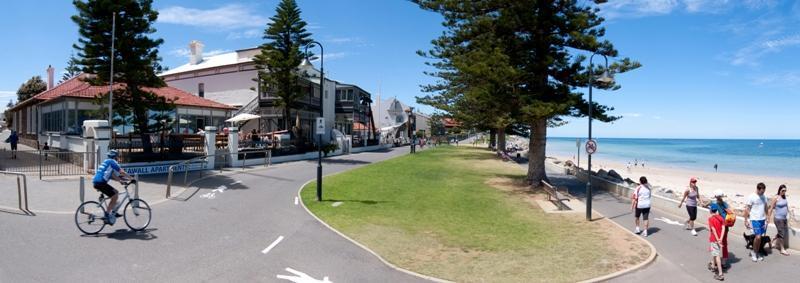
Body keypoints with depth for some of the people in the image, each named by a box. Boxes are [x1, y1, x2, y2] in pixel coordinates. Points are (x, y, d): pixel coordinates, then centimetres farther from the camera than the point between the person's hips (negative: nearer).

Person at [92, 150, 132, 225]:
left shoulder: (107, 162, 25)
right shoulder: (112, 162, -4)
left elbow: (113, 175, 28)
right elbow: (122, 172, -11)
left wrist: (121, 181, 23)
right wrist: (131, 178, -2)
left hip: (97, 182, 10)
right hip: (100, 183, -10)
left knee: (115, 192, 18)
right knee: (114, 196, -6)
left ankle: (113, 212, 18)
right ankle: (107, 215, -5)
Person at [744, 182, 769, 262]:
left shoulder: (764, 197, 8)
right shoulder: (751, 197, -11)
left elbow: (765, 208, 19)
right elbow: (746, 209, -9)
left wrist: (767, 218, 14)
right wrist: (746, 221, -10)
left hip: (763, 219, 6)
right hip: (755, 220, -6)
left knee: (759, 237, 8)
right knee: (758, 237, -11)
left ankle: (757, 253, 19)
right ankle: (753, 252, 8)